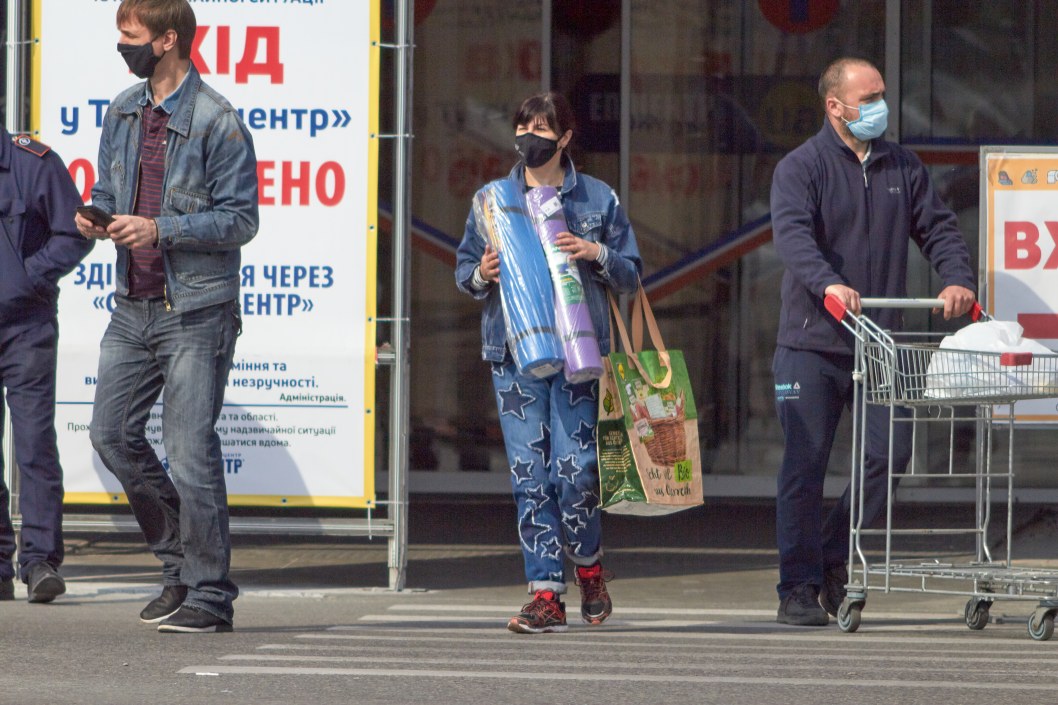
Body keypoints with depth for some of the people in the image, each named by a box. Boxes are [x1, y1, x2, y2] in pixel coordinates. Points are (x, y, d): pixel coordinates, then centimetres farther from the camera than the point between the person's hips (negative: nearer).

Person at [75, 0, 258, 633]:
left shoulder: (217, 121, -11)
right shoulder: (122, 113, 11)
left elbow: (241, 220, -12)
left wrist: (162, 229, -21)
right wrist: (96, 217, -3)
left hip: (196, 311, -7)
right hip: (134, 306, 7)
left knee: (191, 450, -6)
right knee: (112, 432, 5)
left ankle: (210, 597, 1)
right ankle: (181, 563, 21)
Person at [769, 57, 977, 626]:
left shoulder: (902, 168, 14)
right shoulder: (800, 168, -4)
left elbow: (937, 228, 11)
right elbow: (793, 234, -20)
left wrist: (957, 278, -10)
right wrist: (828, 283, -38)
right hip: (812, 345, -4)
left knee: (890, 452, -2)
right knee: (805, 466, -3)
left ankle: (833, 557, 17)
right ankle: (798, 589, 3)